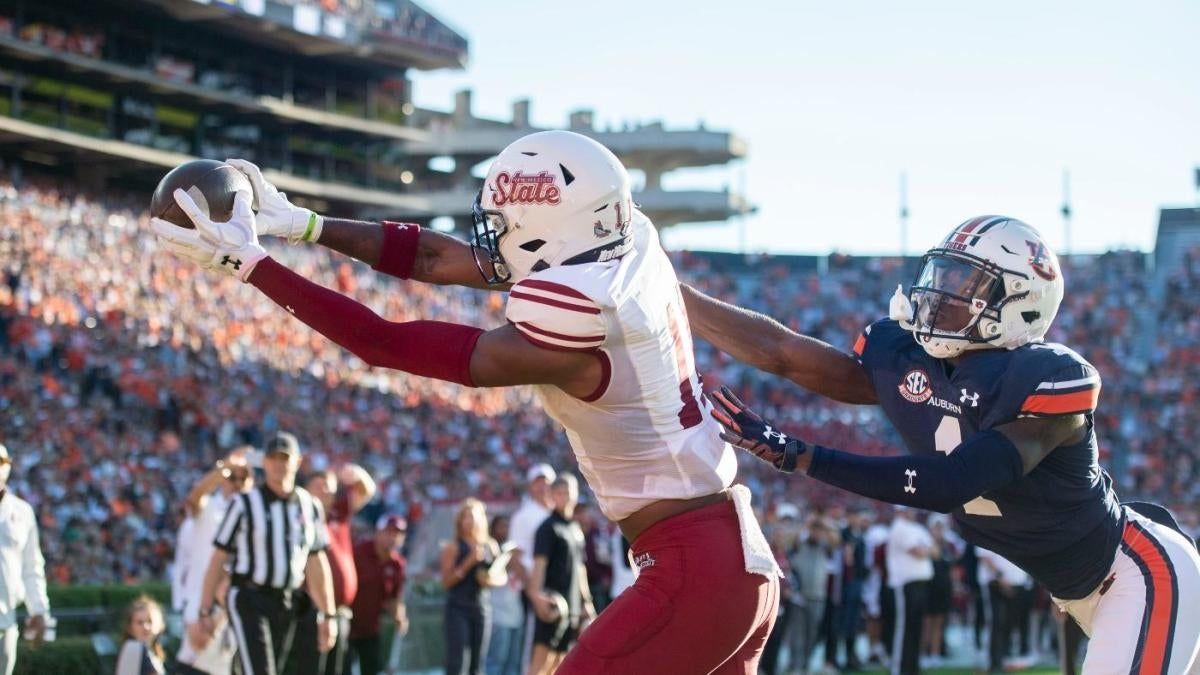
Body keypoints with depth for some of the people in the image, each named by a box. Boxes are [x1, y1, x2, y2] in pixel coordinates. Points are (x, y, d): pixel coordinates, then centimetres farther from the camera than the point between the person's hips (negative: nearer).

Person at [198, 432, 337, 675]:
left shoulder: (310, 507, 9)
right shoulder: (244, 504, -4)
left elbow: (316, 563, 13)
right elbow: (219, 558, -3)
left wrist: (327, 615, 11)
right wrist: (206, 611, -7)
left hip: (287, 605, 5)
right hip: (248, 600, -5)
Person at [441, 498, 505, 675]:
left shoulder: (491, 546, 11)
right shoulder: (453, 547, -2)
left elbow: (503, 577, 15)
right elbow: (446, 581, -8)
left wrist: (492, 580, -8)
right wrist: (468, 563, -17)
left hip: (482, 609, 4)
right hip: (458, 609, -4)